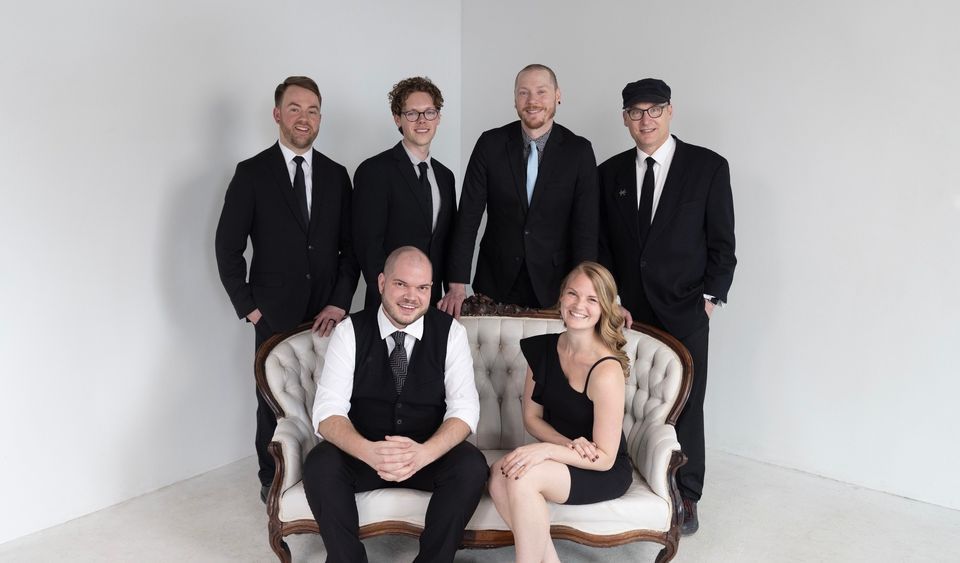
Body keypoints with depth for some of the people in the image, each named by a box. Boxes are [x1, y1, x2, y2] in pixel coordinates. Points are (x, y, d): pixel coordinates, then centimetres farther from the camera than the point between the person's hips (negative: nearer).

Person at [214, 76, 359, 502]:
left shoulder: (336, 175, 8)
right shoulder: (252, 174, -1)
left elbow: (350, 246, 7)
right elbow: (228, 247, -1)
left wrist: (340, 303, -3)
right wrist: (248, 307, -4)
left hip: (327, 314, 2)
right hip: (276, 315, -2)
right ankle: (272, 480, 27)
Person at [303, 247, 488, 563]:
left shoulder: (451, 332, -5)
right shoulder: (350, 331, -6)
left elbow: (464, 407, -12)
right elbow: (328, 410, -14)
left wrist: (424, 453, -33)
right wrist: (368, 451, -35)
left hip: (430, 453, 0)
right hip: (364, 452, 0)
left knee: (471, 466, -28)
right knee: (319, 465, -28)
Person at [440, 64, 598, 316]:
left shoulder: (579, 151, -4)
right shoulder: (490, 144, -3)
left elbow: (585, 227, -7)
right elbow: (468, 216, -4)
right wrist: (457, 285, -11)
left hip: (554, 287, 0)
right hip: (496, 283, 1)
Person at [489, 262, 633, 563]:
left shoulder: (606, 370, -23)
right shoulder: (542, 348, -3)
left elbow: (604, 459, -18)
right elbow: (532, 418, 5)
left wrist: (548, 449, -30)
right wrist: (570, 445, -13)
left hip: (606, 472, -5)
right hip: (564, 458, 6)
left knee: (522, 477, -30)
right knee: (499, 474, -24)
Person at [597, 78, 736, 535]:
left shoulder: (708, 166, 0)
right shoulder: (610, 172, 8)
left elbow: (722, 243, 0)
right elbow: (601, 244, 9)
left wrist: (709, 297, -7)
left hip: (684, 312, -2)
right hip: (627, 312, 2)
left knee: (684, 406, 5)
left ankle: (686, 496, 20)